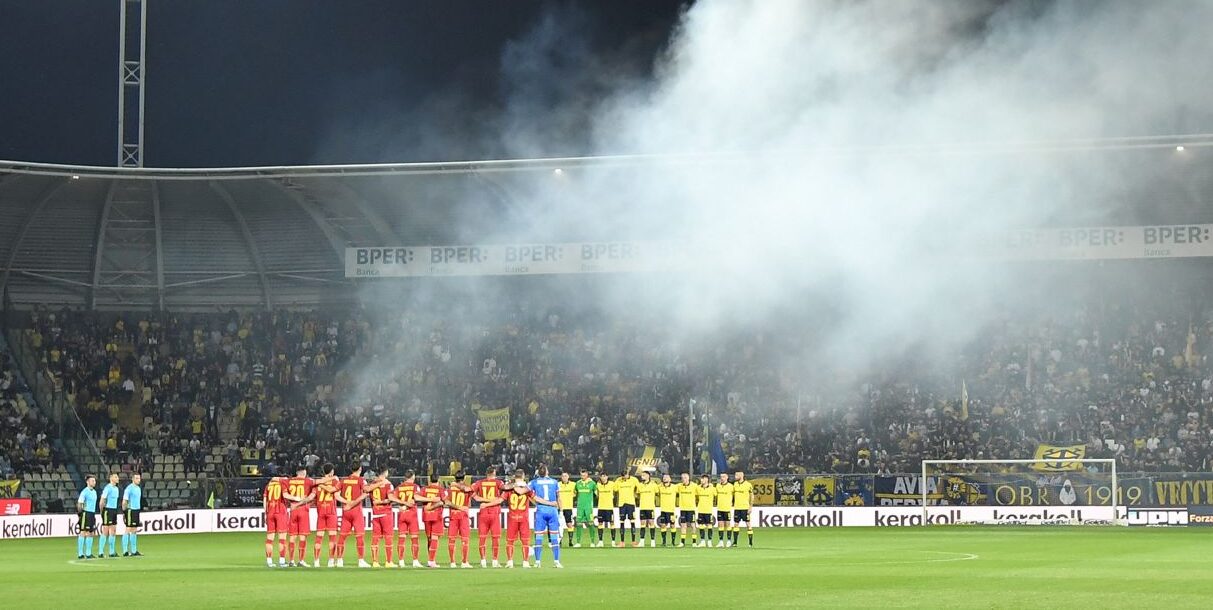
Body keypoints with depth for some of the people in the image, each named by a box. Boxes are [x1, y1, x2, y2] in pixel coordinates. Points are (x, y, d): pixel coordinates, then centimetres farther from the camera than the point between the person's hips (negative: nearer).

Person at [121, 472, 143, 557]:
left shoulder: (138, 488, 14)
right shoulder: (129, 488, -11)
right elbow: (124, 502, -13)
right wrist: (124, 512, -16)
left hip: (136, 510, 8)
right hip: (130, 511, -8)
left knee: (134, 531, 9)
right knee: (128, 530, -7)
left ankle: (134, 551, 11)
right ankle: (125, 551, -5)